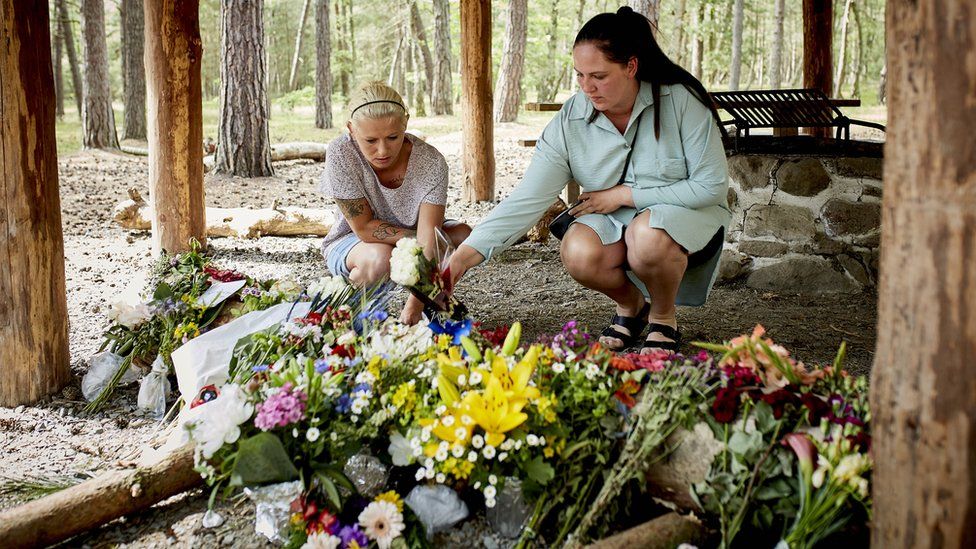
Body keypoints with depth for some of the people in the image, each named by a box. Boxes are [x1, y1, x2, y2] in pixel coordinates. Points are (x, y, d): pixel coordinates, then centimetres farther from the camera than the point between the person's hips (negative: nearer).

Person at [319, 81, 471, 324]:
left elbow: (428, 237, -32)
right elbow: (364, 228, -24)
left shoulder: (431, 162, -26)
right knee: (381, 258, -35)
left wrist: (413, 307, -42)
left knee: (463, 236, -23)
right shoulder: (341, 154, -29)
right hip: (351, 242, -2)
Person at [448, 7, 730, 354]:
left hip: (688, 213, -3)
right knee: (578, 254, -30)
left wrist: (624, 195, -18)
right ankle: (631, 305, 6)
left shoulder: (681, 101, -19)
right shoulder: (570, 121, -12)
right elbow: (526, 200, -17)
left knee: (648, 236, -37)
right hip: (615, 222, 3)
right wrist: (463, 257, -28)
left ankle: (664, 319, -3)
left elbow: (712, 186, -16)